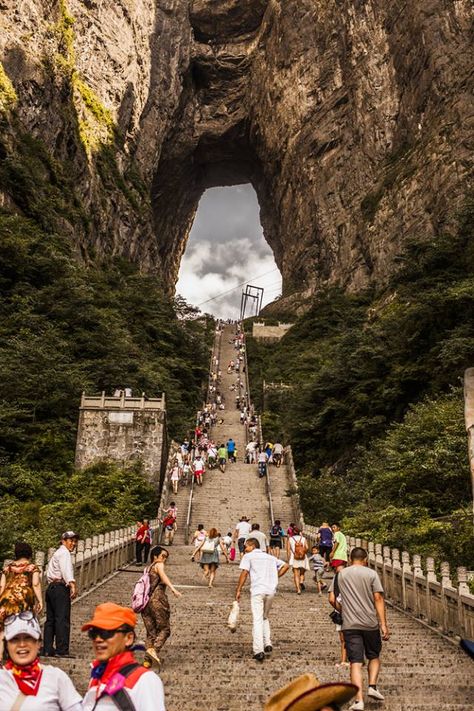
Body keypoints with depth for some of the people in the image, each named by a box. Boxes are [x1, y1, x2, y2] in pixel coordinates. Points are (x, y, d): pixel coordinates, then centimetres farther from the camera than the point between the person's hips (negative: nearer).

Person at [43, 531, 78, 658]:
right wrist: (72, 584, -39)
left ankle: (48, 649, 13)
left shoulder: (57, 553, 25)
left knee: (51, 619, 11)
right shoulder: (64, 553, -7)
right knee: (62, 619, -11)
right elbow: (66, 569, -25)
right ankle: (62, 651, -14)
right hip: (60, 588, -10)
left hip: (51, 587, 10)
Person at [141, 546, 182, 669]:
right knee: (164, 629, 0)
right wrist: (173, 589, -33)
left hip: (145, 602, 7)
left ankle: (148, 659, 4)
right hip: (157, 600, -7)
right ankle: (154, 649, -20)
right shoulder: (158, 565, 1)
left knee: (151, 632, 11)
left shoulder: (148, 568, 23)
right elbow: (163, 576, -19)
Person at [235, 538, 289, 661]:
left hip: (257, 591, -5)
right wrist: (275, 577, 18)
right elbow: (286, 566, 16)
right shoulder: (270, 557, 22)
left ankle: (259, 651, -12)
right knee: (265, 618, 22)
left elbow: (244, 572, -5)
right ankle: (268, 644, 10)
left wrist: (238, 590, -3)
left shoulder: (248, 556, 7)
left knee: (257, 620, -3)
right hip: (271, 591, 5)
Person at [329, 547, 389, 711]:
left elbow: (332, 599, 2)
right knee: (374, 657, 21)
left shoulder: (340, 574, 5)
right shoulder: (371, 574, -1)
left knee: (355, 662, 2)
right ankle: (372, 686, 7)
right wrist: (383, 624, -7)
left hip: (349, 624, 0)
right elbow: (378, 599, -8)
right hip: (370, 623, 0)